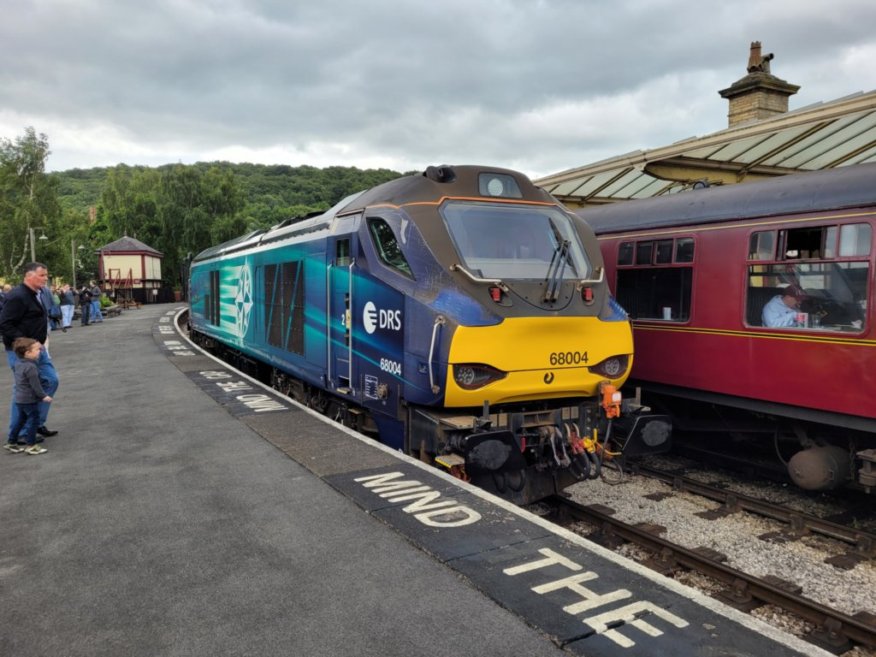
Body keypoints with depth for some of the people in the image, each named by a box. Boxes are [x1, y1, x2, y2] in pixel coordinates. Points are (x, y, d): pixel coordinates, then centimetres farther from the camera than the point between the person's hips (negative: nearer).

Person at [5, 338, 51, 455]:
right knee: (33, 420, 0)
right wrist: (43, 396, -13)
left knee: (21, 420, 21)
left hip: (19, 399, 9)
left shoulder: (18, 364, 6)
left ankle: (11, 442, 28)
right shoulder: (30, 367, -22)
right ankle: (31, 445, 4)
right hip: (29, 400, -9)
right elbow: (35, 385, -21)